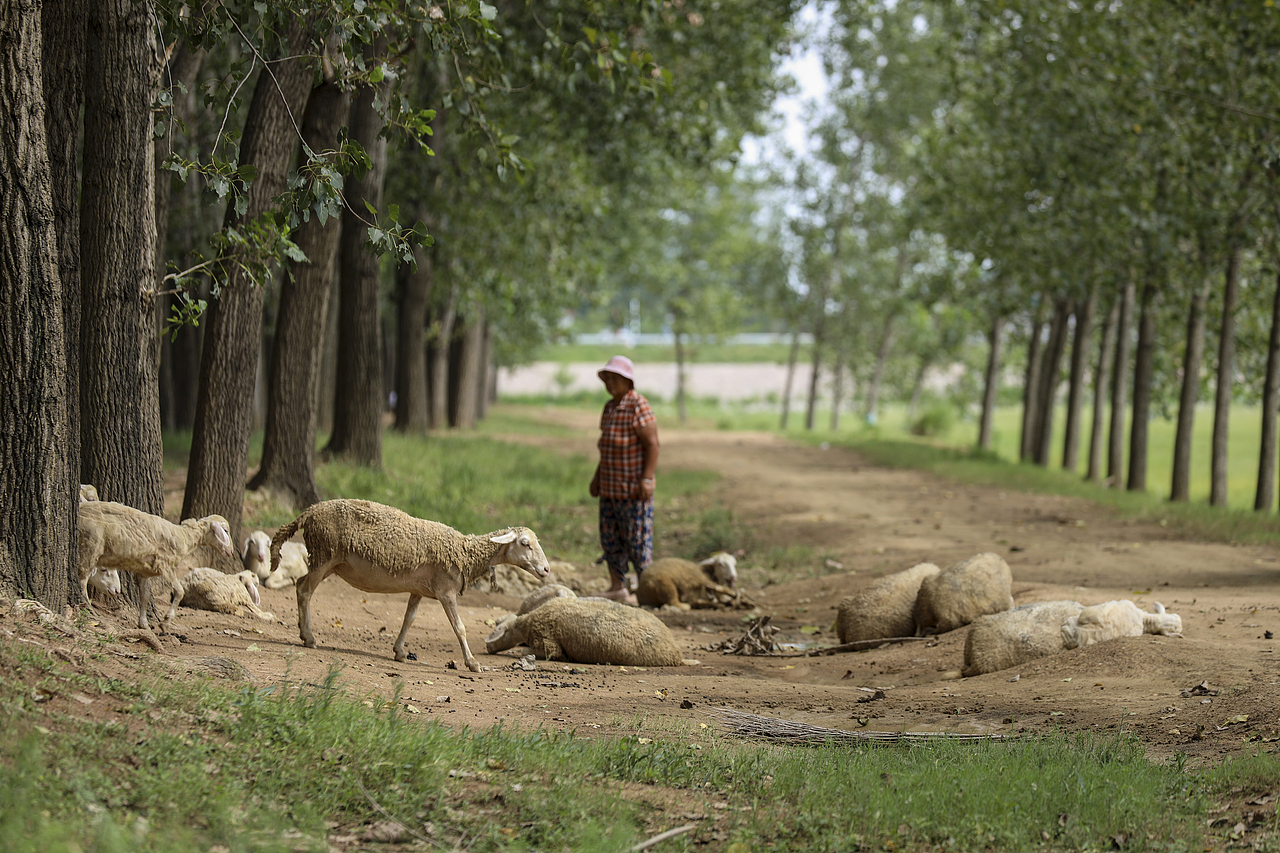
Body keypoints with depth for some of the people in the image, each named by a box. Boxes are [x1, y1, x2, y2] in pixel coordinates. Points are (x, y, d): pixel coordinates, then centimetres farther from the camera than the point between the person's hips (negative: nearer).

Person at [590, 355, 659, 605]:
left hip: (634, 487, -9)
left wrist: (647, 478, -21)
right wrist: (598, 476, 21)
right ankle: (617, 587, 18)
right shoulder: (609, 408, 14)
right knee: (610, 536, 10)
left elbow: (652, 444, -16)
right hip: (610, 486, 9)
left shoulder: (638, 406, -12)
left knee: (637, 537, -5)